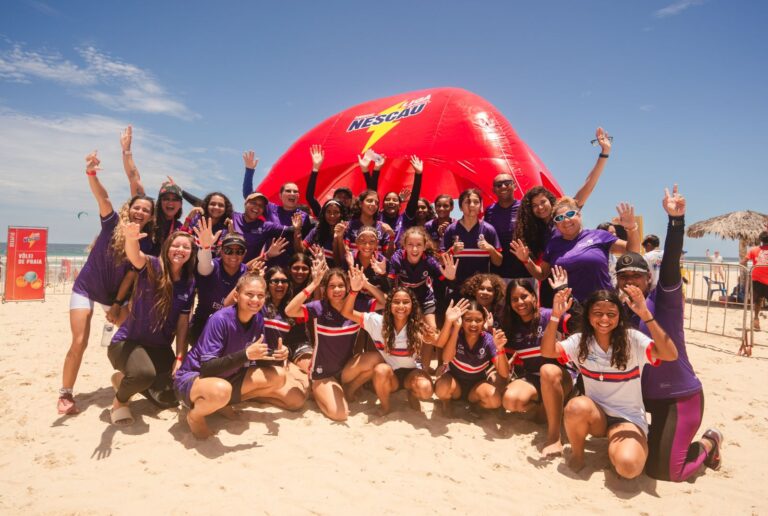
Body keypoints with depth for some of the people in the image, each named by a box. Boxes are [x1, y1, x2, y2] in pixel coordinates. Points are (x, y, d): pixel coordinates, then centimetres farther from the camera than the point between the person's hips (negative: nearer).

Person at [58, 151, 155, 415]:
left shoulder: (147, 243, -8)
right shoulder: (113, 224, -14)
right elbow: (103, 198, -32)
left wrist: (119, 302, -15)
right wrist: (91, 173, -48)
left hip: (115, 294, 4)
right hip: (86, 289, -3)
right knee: (79, 342, -10)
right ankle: (65, 395, 6)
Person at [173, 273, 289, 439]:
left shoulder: (258, 319, -7)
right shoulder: (220, 319, -27)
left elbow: (259, 356, 3)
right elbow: (207, 368, -30)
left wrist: (275, 354, -20)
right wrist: (246, 354, -40)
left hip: (227, 377, 7)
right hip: (192, 378, -7)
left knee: (278, 377, -5)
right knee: (222, 390, -41)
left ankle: (225, 403, 7)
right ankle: (195, 415, -6)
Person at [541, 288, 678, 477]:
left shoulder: (632, 339, -12)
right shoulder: (581, 341, -5)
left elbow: (670, 355, -28)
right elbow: (547, 351, -17)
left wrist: (646, 315, -38)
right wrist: (555, 316, -30)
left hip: (628, 418, -2)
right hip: (595, 414, 2)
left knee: (628, 466, -31)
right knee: (577, 407, -34)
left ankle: (615, 446, 6)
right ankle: (577, 453, -4)